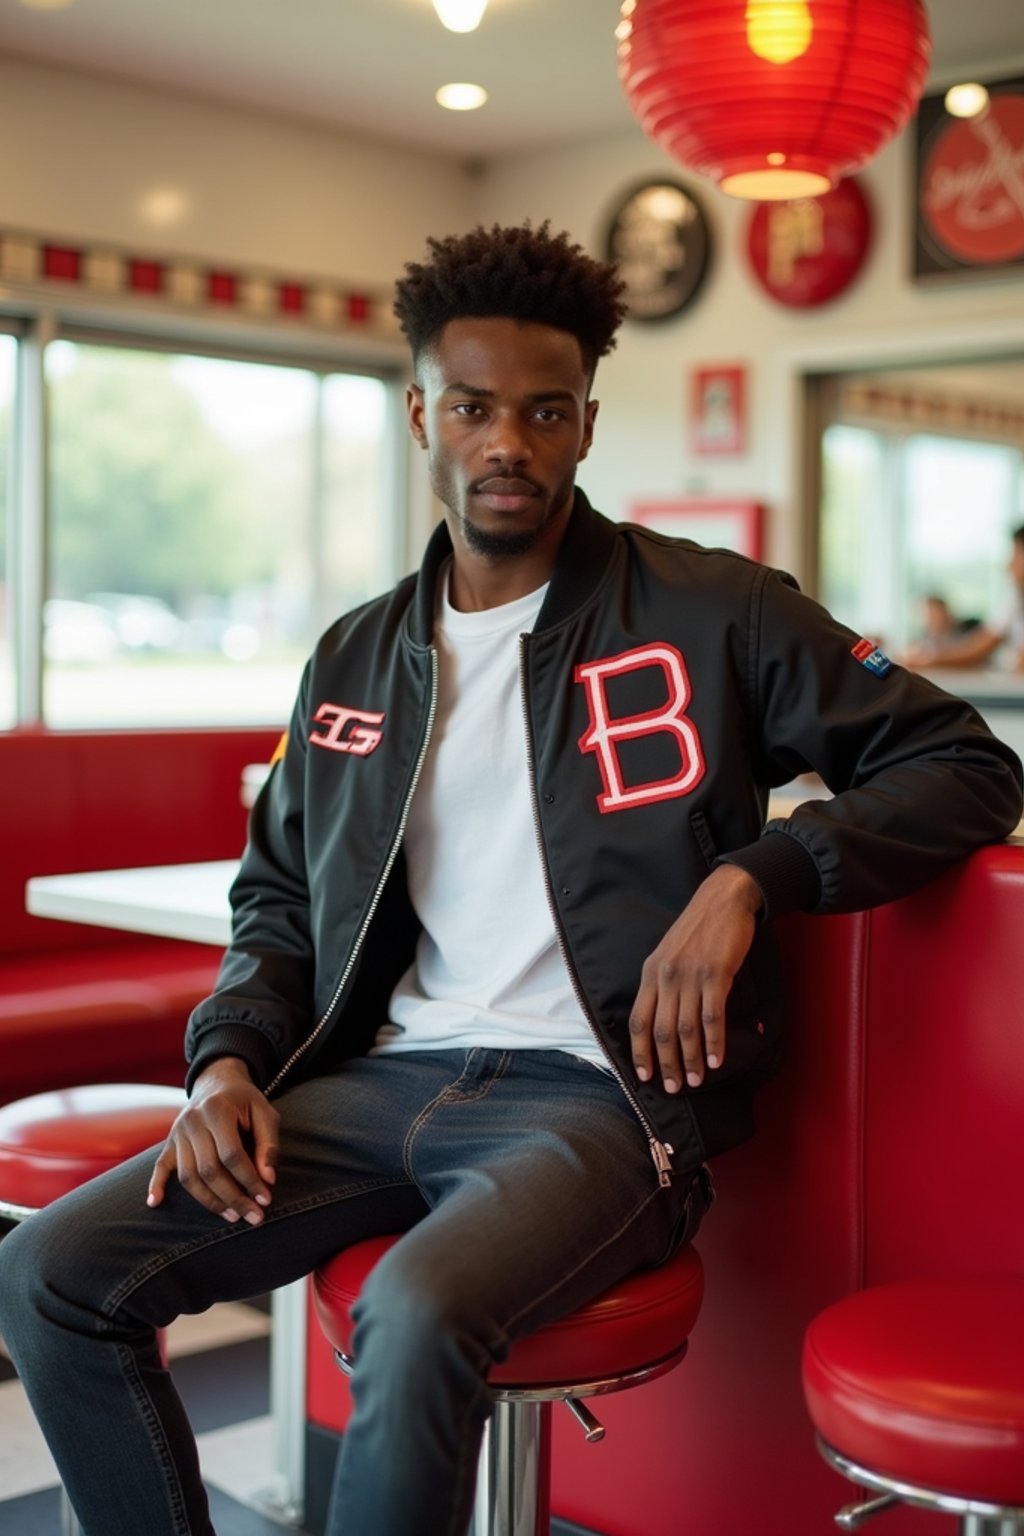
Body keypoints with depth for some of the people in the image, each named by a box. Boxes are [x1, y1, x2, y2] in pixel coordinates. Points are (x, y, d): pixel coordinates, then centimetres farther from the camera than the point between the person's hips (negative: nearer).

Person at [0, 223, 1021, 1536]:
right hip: (387, 1078, 5)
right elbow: (278, 900, 23)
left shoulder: (713, 614, 1)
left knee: (417, 1318, -36)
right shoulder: (353, 665, 15)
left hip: (599, 1089, -5)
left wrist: (749, 876, -12)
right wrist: (229, 1058, 3)